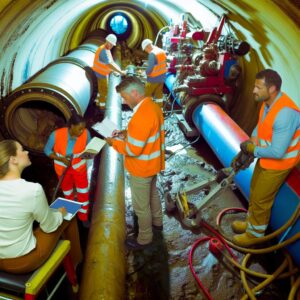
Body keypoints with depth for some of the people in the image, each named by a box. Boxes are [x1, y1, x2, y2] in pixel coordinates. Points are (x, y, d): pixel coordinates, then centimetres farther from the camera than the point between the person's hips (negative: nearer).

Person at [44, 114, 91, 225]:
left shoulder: (85, 133, -26)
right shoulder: (56, 134, -29)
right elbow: (47, 150, -14)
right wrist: (61, 159, -27)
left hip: (79, 167, 0)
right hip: (63, 168, 0)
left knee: (84, 193, 7)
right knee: (67, 193, 22)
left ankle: (83, 217, 32)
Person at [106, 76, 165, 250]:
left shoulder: (141, 116, -33)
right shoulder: (153, 106, -2)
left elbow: (133, 149, -29)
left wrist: (114, 142, -14)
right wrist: (129, 133, 3)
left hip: (141, 168, -9)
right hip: (153, 163, 9)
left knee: (141, 205, 10)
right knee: (153, 193, 29)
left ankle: (144, 238, 30)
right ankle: (157, 222, 51)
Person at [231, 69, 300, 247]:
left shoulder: (285, 113, -35)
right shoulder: (268, 102, -7)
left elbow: (278, 152, -32)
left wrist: (252, 149, -18)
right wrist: (246, 150, -2)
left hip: (278, 162, -8)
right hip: (265, 157, 9)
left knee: (261, 199, 7)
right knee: (255, 191, 23)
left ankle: (255, 233, 30)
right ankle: (251, 222, 45)